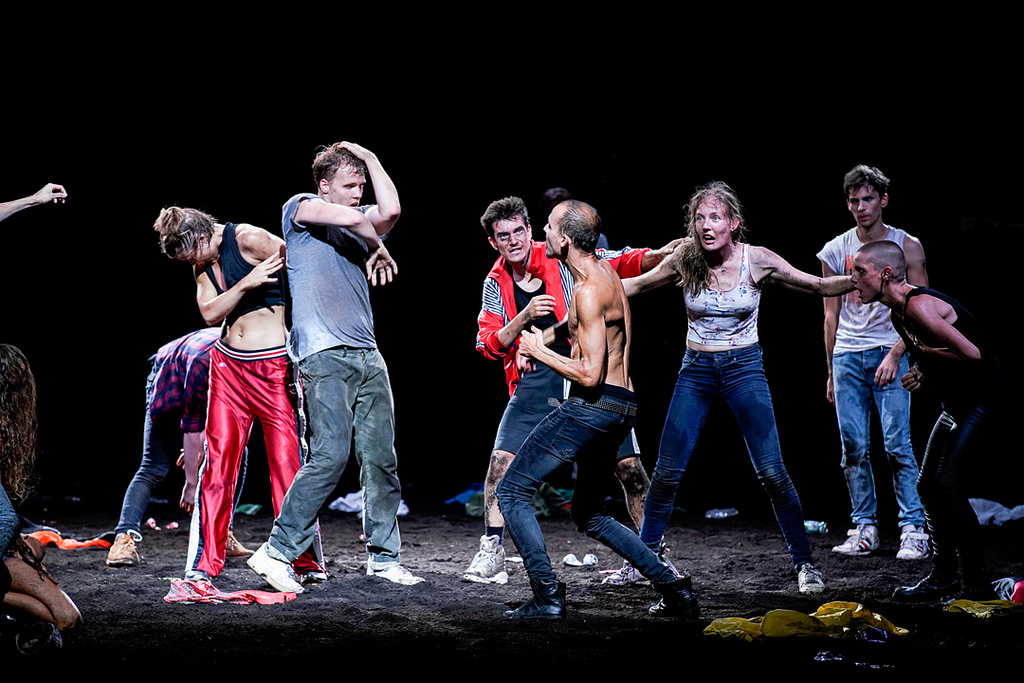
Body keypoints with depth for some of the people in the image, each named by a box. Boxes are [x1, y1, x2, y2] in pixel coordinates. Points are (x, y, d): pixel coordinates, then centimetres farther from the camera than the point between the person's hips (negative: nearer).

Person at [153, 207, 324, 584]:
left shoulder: (248, 239, -11)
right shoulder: (204, 262, 9)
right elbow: (211, 313, -4)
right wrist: (246, 283, -18)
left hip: (273, 366, -6)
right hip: (227, 365, 6)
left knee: (287, 459, -5)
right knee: (218, 458, 1)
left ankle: (307, 561, 3)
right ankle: (205, 562, 6)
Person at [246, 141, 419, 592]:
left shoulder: (363, 226, 20)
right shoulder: (300, 208, 6)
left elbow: (389, 211, -3)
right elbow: (349, 218, -12)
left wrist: (369, 158, 7)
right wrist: (378, 247, 5)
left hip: (367, 356, 6)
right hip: (323, 355, -6)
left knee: (381, 457, 3)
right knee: (330, 456, -16)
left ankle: (383, 556, 12)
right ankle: (276, 552, -9)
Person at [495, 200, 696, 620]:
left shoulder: (590, 291, -16)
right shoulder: (605, 269, 14)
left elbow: (590, 374, -22)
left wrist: (539, 352, -10)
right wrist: (550, 334, 18)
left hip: (593, 406, -10)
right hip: (620, 410, 10)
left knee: (511, 491, -3)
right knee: (589, 515, 21)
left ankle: (548, 597, -10)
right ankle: (672, 587, 11)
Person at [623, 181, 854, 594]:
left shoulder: (757, 260, -10)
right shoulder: (685, 260, -6)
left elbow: (820, 287, -2)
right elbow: (636, 286, 9)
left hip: (744, 368, -2)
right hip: (696, 370, 2)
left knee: (772, 473, -10)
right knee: (666, 473, 0)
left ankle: (804, 564, 3)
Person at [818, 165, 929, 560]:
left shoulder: (907, 247, 2)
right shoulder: (835, 252, 10)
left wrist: (895, 355, -12)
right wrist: (831, 373, 13)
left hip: (890, 353, -3)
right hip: (847, 356, 3)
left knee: (898, 445, -9)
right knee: (854, 448, 2)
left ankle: (913, 530, -5)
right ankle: (864, 529, 10)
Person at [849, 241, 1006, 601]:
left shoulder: (920, 306, -24)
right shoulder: (899, 313, 8)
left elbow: (971, 353, -26)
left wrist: (925, 354, -14)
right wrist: (921, 371, 1)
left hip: (983, 400, -11)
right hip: (956, 403, 11)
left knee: (947, 484, -17)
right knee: (929, 485, 11)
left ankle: (976, 584, -10)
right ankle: (944, 577, 22)